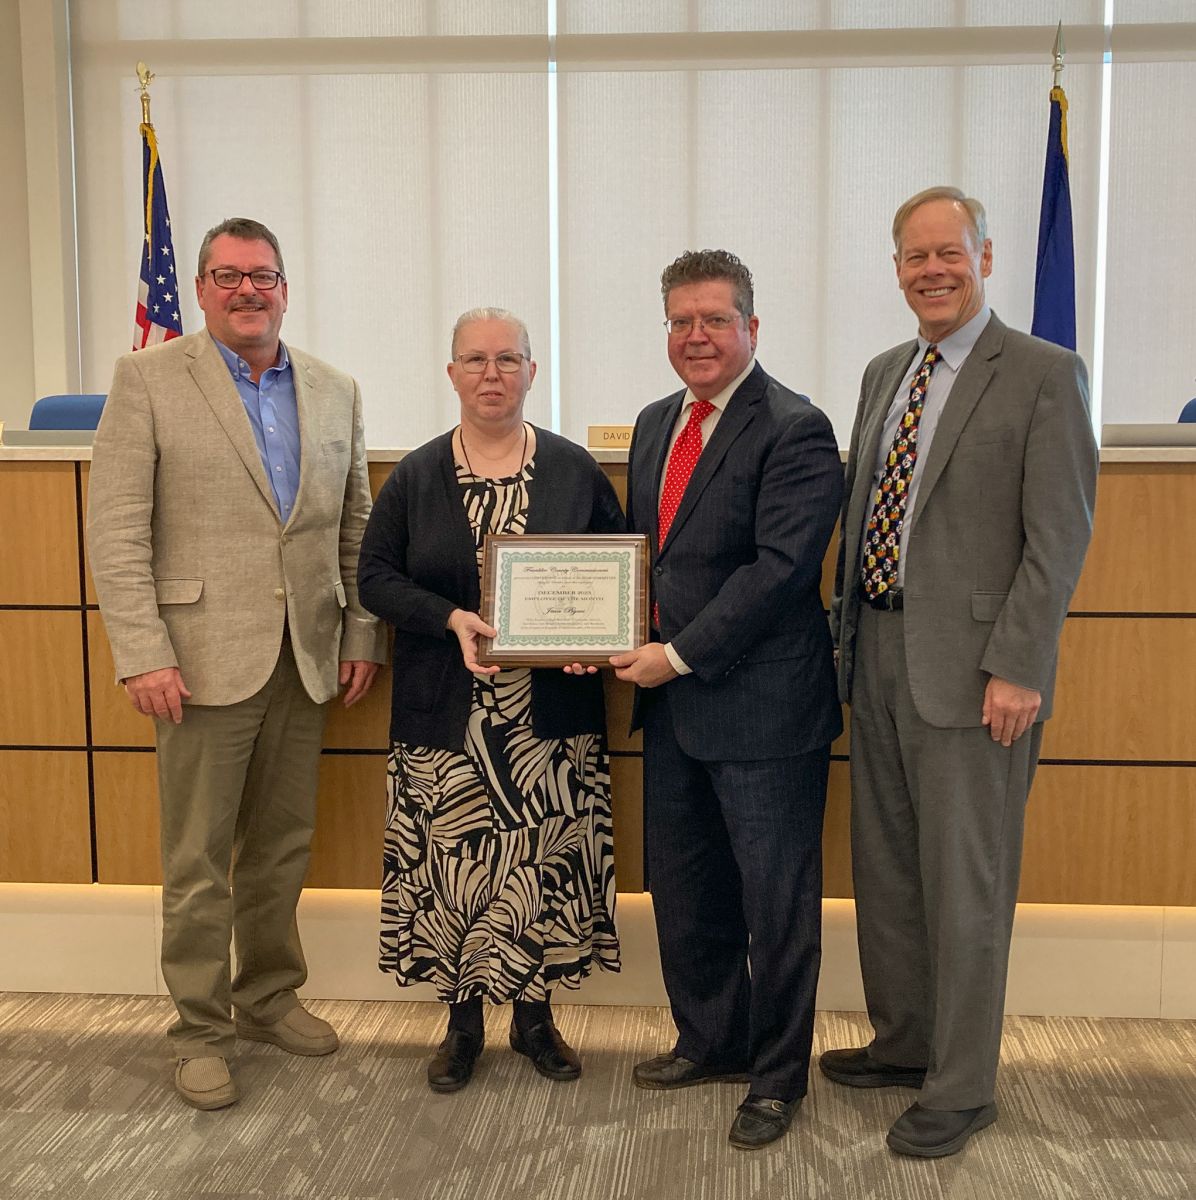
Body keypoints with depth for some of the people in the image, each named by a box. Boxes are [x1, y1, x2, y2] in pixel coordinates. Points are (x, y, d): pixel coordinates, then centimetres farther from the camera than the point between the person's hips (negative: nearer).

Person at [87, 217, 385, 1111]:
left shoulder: (336, 392, 10)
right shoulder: (149, 379, -3)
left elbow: (357, 528, 12)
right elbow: (116, 529, -8)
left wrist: (361, 636, 5)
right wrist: (142, 654, -15)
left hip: (305, 661, 4)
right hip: (205, 659, -4)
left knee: (283, 847, 15)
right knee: (198, 860, 6)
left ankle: (268, 998, 33)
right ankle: (201, 1028, 22)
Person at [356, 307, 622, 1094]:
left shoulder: (575, 471, 4)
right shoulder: (417, 477, 4)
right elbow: (375, 577, 2)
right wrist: (450, 619, -15)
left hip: (552, 713, 0)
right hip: (447, 717, 0)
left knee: (545, 865, 6)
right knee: (454, 867, 6)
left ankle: (535, 1015, 26)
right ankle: (463, 1023, 25)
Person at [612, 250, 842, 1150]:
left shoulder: (795, 431, -13)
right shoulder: (656, 424, 13)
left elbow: (782, 564, -21)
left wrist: (681, 655, -18)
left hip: (763, 706, -8)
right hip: (672, 703, 8)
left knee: (776, 902, 6)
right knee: (682, 891, 19)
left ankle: (778, 1076, 25)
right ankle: (711, 1041, 39)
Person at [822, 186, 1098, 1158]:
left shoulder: (1045, 375, -7)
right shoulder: (884, 373, 14)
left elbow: (1060, 535, -12)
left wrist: (1017, 667, -17)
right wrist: (848, 629, 11)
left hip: (971, 665, -7)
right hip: (878, 650, 7)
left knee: (965, 884, 3)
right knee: (885, 867, 17)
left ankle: (962, 1088, 20)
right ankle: (903, 1043, 36)